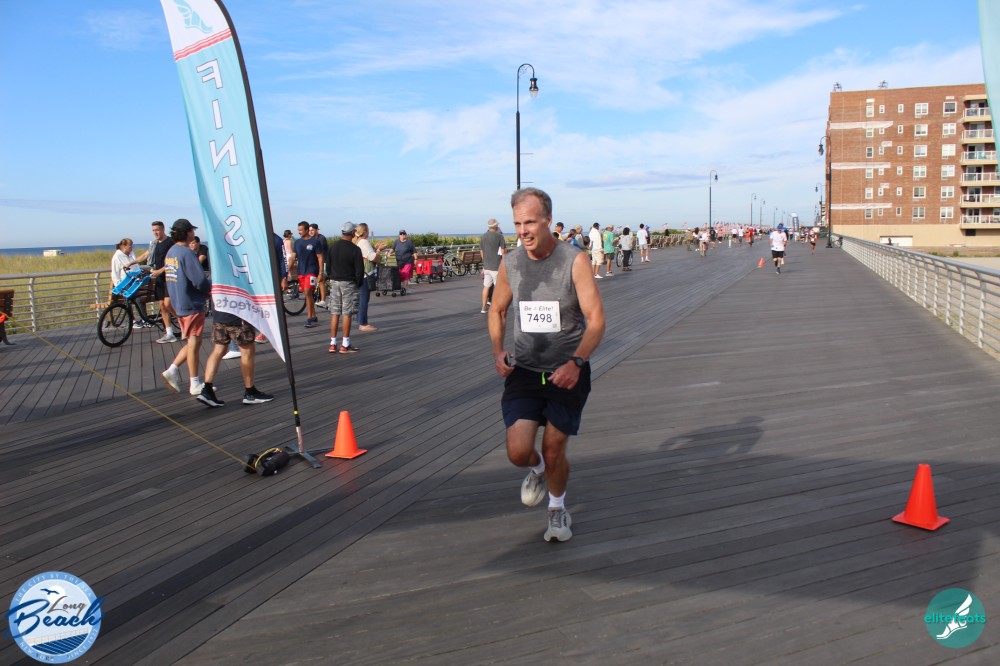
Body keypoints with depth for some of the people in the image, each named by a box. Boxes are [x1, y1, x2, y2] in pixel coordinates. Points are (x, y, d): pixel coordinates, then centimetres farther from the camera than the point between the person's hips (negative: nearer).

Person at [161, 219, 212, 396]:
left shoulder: (170, 252, 11)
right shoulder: (186, 253, -17)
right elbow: (200, 281, -23)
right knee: (194, 343, 0)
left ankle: (172, 370, 8)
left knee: (193, 342, 18)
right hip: (192, 304, -9)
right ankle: (195, 384, 8)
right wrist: (212, 287, -2)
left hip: (178, 304, 9)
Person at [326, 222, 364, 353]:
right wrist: (358, 283, 2)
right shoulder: (355, 249, -12)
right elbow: (359, 270, -12)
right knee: (347, 314, -1)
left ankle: (333, 344, 10)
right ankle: (345, 345, 1)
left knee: (334, 313, 8)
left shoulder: (332, 246, 3)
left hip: (334, 282, 5)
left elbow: (328, 265, 8)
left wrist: (333, 278, 16)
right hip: (348, 283, -5)